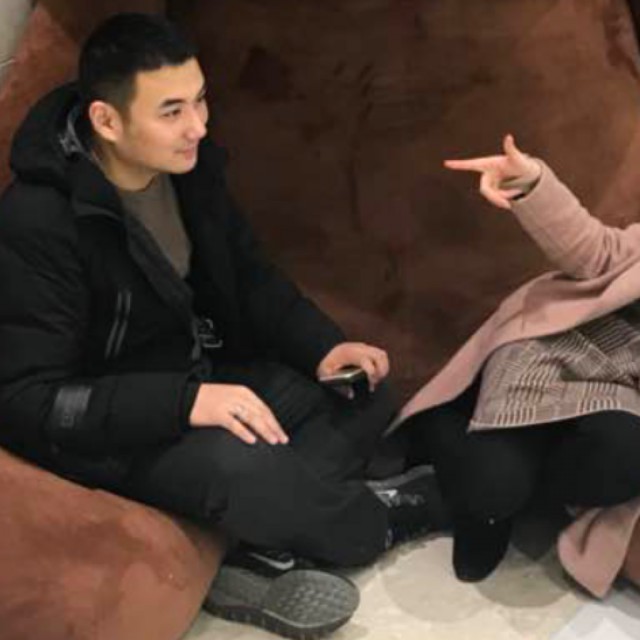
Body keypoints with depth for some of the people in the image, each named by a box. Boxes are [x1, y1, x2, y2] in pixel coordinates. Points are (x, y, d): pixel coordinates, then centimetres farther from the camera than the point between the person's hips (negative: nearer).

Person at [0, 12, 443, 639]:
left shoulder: (188, 163, -4)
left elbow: (248, 276, 9)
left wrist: (323, 345, -10)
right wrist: (184, 401, -36)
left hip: (201, 373, 8)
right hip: (106, 429, -8)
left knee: (366, 394, -5)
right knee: (244, 469, -35)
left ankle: (259, 562, -16)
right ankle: (380, 524, -3)